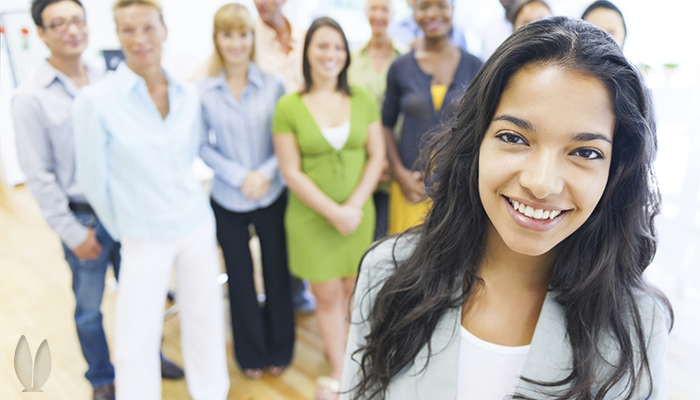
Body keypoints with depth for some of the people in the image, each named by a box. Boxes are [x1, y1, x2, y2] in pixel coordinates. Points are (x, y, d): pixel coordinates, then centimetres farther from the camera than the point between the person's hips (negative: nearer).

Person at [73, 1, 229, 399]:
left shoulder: (189, 96, -1)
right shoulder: (96, 100, -12)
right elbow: (93, 176, -6)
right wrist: (122, 228, 2)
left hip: (197, 227, 3)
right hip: (144, 239, -3)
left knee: (205, 318, 15)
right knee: (136, 340, 5)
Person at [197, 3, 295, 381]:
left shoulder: (272, 83, -6)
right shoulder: (202, 90, -6)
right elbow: (203, 145, -4)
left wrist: (265, 173, -17)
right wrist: (240, 176, -15)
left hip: (272, 196, 0)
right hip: (228, 200, 0)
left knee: (277, 272, 12)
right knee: (240, 278, 14)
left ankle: (279, 349, 35)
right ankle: (251, 353, 36)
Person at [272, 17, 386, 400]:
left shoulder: (362, 99, 0)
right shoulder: (288, 106, -6)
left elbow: (376, 157, -1)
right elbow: (291, 172, -9)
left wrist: (354, 206, -12)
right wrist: (333, 211, -15)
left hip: (358, 213, 2)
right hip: (312, 217, -2)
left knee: (353, 288, 11)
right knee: (327, 294, 8)